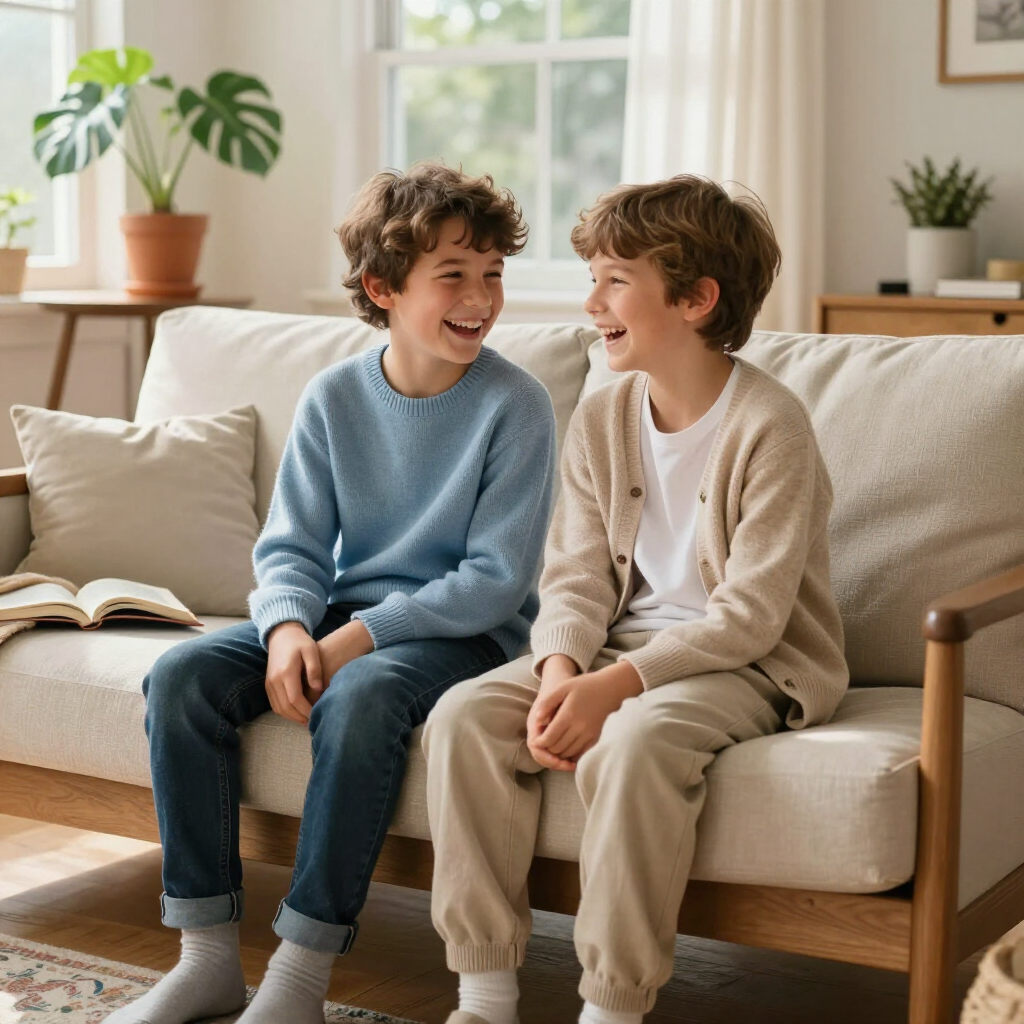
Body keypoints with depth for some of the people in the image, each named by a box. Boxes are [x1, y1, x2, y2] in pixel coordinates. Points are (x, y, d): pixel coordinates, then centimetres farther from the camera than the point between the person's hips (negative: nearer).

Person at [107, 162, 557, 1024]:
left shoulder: (515, 406, -11)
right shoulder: (335, 397, 2)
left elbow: (497, 578, -14)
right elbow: (293, 546, 3)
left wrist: (360, 637, -22)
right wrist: (287, 628, -20)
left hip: (463, 630, -5)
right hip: (341, 613, 5)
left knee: (359, 696, -36)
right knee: (180, 678, -17)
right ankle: (210, 954, -11)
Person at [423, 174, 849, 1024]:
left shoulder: (768, 426, -15)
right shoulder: (600, 420, 6)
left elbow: (750, 613, -19)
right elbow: (578, 575, 3)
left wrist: (614, 685, -27)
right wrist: (559, 673, -18)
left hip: (753, 665, -6)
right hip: (624, 645, 6)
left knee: (634, 742, -37)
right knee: (464, 716, -16)